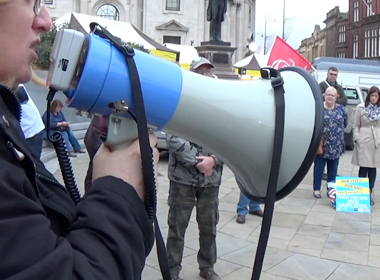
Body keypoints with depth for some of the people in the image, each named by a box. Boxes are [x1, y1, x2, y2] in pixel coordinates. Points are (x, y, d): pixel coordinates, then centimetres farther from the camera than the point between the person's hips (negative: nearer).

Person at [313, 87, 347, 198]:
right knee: (318, 167, 4)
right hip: (321, 144, -3)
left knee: (333, 168, 12)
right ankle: (317, 189, 14)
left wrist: (338, 130, 9)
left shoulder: (341, 109, 6)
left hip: (336, 146, 3)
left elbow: (345, 123, 16)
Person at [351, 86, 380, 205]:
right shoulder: (361, 108, 3)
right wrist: (357, 138, -7)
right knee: (363, 167, -1)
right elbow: (356, 125, 4)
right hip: (363, 141, -2)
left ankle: (370, 192, 15)